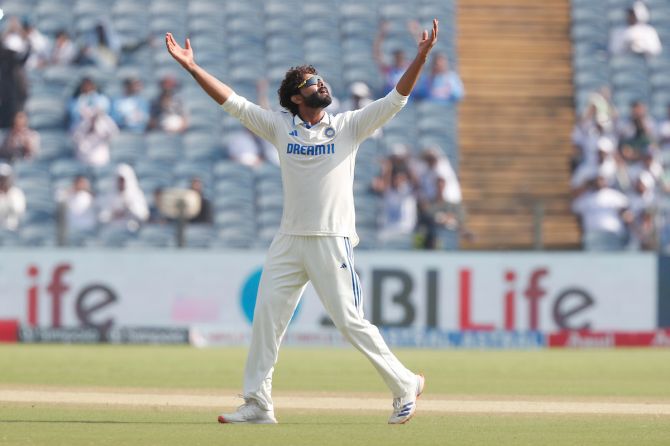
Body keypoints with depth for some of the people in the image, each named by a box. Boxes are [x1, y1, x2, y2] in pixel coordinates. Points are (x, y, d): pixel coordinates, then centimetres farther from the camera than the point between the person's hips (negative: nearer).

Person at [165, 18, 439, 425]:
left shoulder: (349, 127, 4)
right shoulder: (281, 127, 9)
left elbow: (396, 100, -3)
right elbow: (232, 102, 6)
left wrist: (421, 57, -14)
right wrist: (192, 67, -2)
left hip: (333, 242, -3)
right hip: (289, 242, 4)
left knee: (351, 321, -6)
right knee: (266, 315, 0)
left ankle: (405, 385, 8)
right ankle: (258, 404, 6)